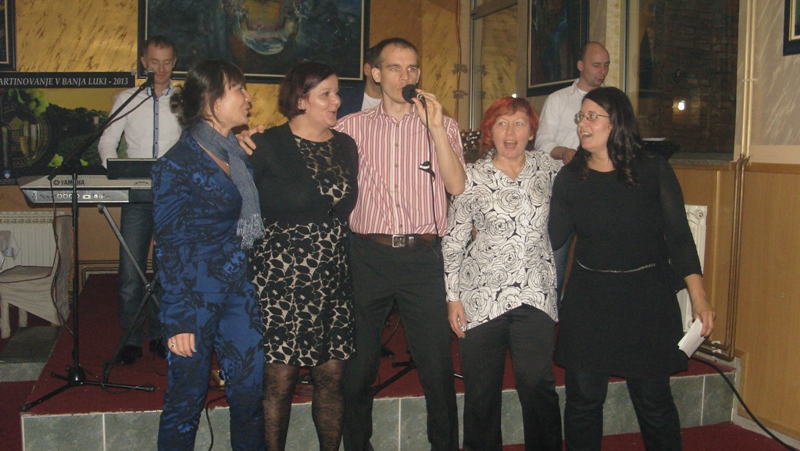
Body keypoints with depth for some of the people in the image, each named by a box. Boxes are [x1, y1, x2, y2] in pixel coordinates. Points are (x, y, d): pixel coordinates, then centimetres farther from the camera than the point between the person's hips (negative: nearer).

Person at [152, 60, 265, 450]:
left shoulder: (240, 155, 10)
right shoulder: (177, 164, -10)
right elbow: (169, 246, -11)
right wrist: (178, 320, -13)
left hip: (240, 293, 6)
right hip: (196, 296, -6)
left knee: (250, 389, 9)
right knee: (187, 397, 7)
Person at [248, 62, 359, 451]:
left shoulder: (345, 146, 11)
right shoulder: (266, 146, -5)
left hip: (333, 278, 5)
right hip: (280, 276, -4)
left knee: (332, 375, 8)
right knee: (279, 378, 1)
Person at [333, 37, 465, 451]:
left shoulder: (442, 126, 7)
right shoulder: (352, 127, 8)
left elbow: (456, 186, -6)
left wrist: (435, 126, -11)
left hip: (422, 256, 0)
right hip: (368, 255, 1)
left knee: (437, 363, 3)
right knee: (358, 364, 11)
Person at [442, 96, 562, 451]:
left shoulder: (548, 170, 6)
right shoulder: (472, 176, 0)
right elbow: (453, 241, 1)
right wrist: (453, 296, -2)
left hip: (536, 293, 1)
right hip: (482, 294, -1)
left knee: (538, 382, -5)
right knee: (481, 388, 6)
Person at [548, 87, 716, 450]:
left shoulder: (653, 170, -2)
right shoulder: (570, 177, 2)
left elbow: (678, 236, -1)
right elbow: (550, 238, 4)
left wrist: (698, 295, -7)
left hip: (647, 298, -1)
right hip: (588, 300, 2)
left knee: (653, 400, 6)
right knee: (583, 397, 6)